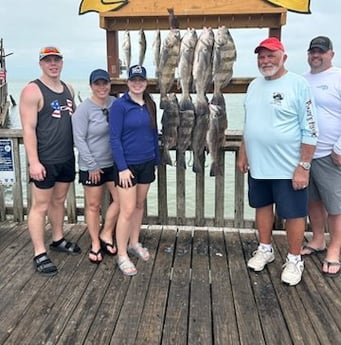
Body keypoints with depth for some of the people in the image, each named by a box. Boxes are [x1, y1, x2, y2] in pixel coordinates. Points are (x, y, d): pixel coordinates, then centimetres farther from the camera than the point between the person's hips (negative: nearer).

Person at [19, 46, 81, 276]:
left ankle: (58, 240, 35)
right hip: (45, 161, -7)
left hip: (67, 158, 7)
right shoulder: (32, 91, -10)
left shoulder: (68, 89, 11)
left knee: (59, 200, 19)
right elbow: (28, 129, -15)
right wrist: (33, 162, -20)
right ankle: (40, 254, 10)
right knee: (41, 206, 1)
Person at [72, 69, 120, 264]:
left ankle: (106, 235, 25)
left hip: (113, 163, 4)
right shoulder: (84, 109, -12)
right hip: (92, 166, -4)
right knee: (93, 205, 8)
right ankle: (95, 244, 24)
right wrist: (92, 166, -14)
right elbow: (79, 139, -13)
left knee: (120, 199, 4)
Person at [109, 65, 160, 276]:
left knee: (140, 205, 15)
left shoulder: (150, 105, 5)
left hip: (147, 163, 6)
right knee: (128, 210, -4)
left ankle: (134, 243, 32)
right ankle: (122, 255, 8)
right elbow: (115, 138, -13)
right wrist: (122, 168, -17)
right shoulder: (119, 105, -10)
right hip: (128, 165, -5)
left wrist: (156, 161, 12)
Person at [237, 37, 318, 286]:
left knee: (293, 213, 6)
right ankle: (265, 249, 37)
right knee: (262, 205, 18)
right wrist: (243, 154, 14)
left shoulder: (298, 84, -12)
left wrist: (304, 166, -17)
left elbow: (310, 131, -14)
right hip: (258, 164, 6)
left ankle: (294, 260, 24)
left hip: (288, 167, -6)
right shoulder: (254, 85, 8)